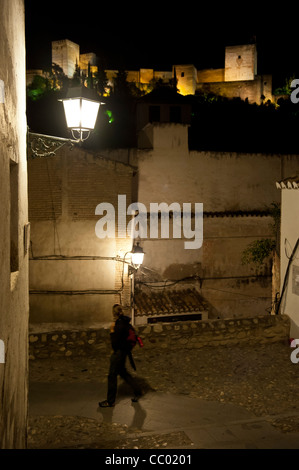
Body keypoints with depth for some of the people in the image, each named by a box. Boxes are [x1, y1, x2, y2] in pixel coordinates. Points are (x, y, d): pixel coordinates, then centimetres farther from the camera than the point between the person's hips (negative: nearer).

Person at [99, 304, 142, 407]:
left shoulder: (119, 325, -24)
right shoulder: (123, 321, 5)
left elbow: (114, 343, -23)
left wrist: (112, 331, -16)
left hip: (119, 351, -10)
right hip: (123, 350, 10)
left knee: (112, 375, 0)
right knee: (123, 372, 21)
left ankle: (110, 401, 11)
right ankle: (137, 392, 29)